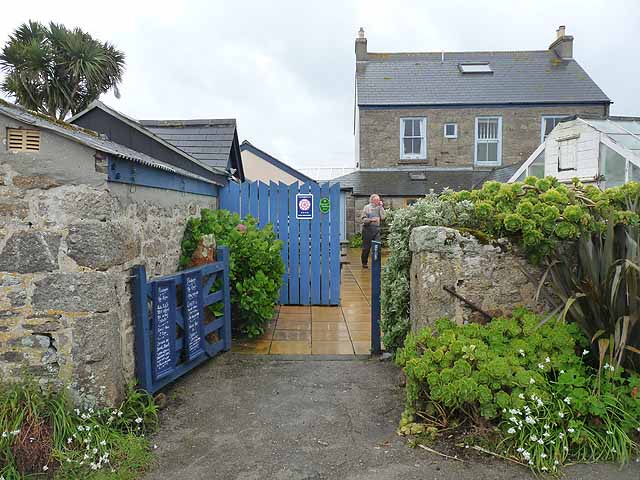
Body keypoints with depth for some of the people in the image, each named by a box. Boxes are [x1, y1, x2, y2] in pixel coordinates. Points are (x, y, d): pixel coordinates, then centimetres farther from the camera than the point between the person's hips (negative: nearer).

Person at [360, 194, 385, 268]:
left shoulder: (379, 208, 11)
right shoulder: (367, 207, 0)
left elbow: (382, 217, -2)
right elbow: (363, 219, -5)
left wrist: (381, 207, -3)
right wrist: (371, 220, -18)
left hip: (376, 229, 3)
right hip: (368, 229, -3)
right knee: (366, 247, 6)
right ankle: (364, 263, 20)